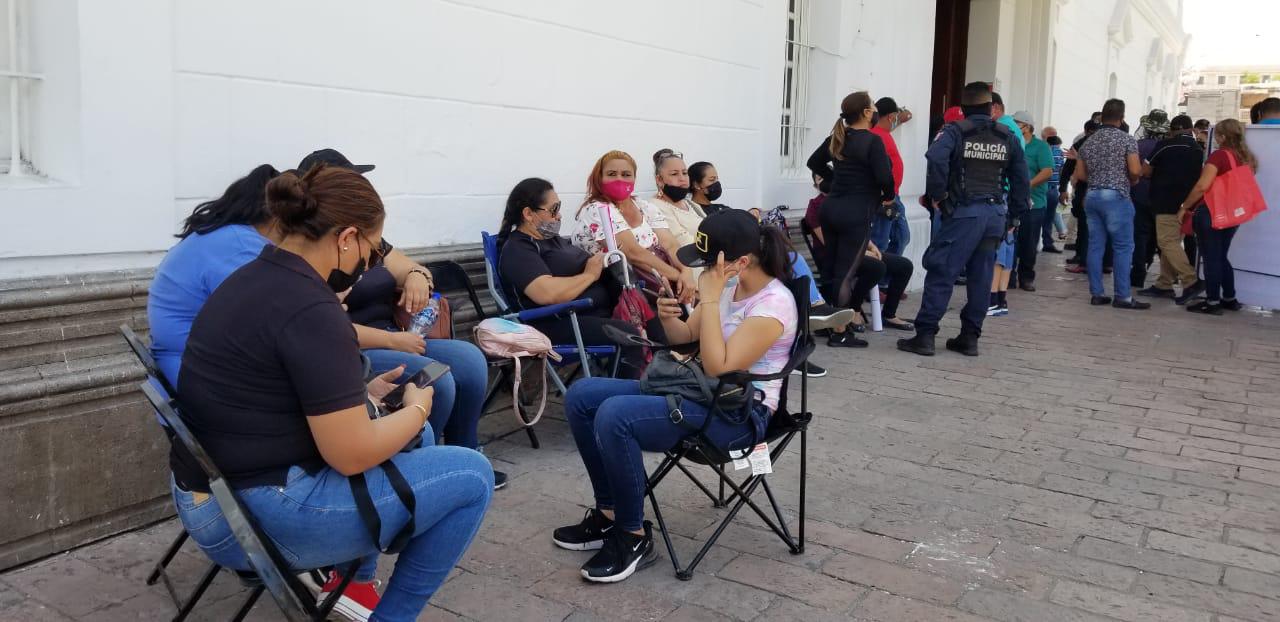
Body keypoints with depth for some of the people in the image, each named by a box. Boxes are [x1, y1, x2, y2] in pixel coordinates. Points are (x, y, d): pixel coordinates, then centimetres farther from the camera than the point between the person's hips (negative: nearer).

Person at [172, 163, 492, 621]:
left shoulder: (253, 278, 7)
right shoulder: (310, 310, -23)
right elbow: (352, 455, -21)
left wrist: (360, 397, 14)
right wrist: (417, 408, -4)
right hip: (259, 519, -10)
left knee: (404, 435, 23)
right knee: (471, 476, -4)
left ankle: (351, 581, 28)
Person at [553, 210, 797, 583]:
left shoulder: (774, 303, -19)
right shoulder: (729, 283, 5)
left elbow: (717, 367, -27)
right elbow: (686, 337, 15)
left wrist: (710, 299, -26)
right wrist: (669, 318, -7)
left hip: (736, 413, -9)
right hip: (697, 390, 9)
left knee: (614, 416, -30)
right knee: (581, 396, -2)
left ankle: (635, 538, -12)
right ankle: (610, 514, 6)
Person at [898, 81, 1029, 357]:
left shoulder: (956, 131, -1)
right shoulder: (1008, 137, 13)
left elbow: (936, 159, -22)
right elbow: (1021, 180, 14)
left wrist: (936, 195, -12)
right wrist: (1013, 217, 18)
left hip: (964, 212, -5)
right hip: (996, 214, 5)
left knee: (941, 272, -4)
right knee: (980, 277, 10)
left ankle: (925, 335, -6)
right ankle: (970, 337, 15)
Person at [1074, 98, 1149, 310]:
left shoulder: (1089, 141, 11)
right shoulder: (1127, 139, -6)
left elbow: (1079, 174, 11)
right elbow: (1134, 170, -14)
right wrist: (1132, 180, 6)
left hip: (1092, 196, 6)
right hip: (1116, 197, -6)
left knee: (1095, 245, 6)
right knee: (1123, 247, -2)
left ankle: (1096, 293, 8)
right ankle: (1123, 296, -3)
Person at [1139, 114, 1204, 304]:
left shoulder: (1166, 145, -7)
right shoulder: (1198, 149, 12)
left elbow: (1146, 171, 0)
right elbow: (1196, 176, 22)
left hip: (1168, 202, -7)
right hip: (1187, 203, 8)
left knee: (1167, 242, -9)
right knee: (1172, 242, 11)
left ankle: (1191, 282, -18)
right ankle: (1164, 285, 12)